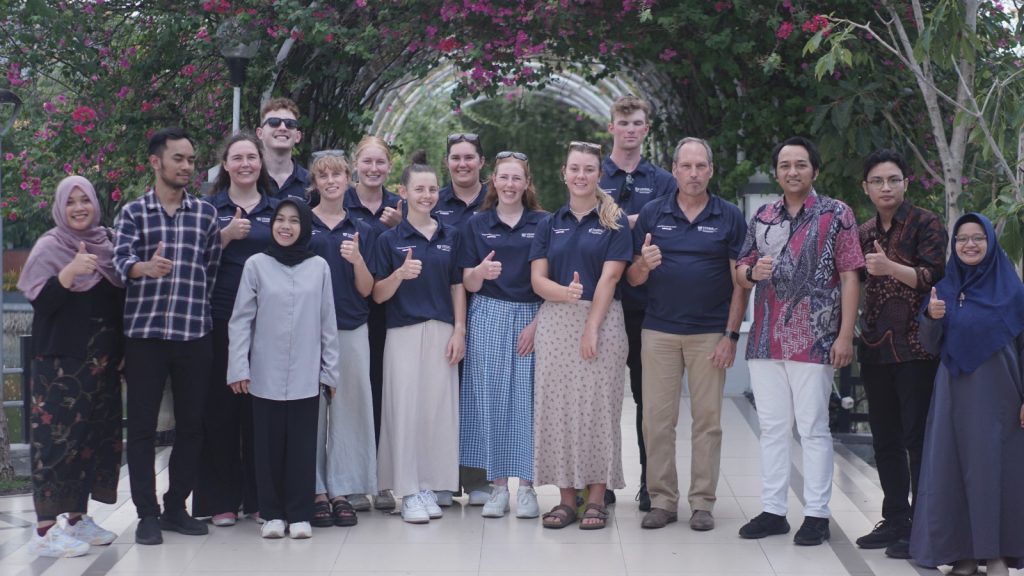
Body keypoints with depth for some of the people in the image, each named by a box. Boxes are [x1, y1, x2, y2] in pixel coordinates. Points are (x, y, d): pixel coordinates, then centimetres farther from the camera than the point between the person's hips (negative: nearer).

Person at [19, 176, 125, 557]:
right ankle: (45, 530, -7)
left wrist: (121, 352, 13)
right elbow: (40, 301, -14)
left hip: (102, 361, 6)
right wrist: (70, 272, -28)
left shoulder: (106, 244, 12)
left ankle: (78, 518, 16)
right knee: (57, 437, -9)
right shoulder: (50, 246, -4)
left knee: (95, 437, 6)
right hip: (60, 361, -6)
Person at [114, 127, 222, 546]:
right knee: (142, 425, 1)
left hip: (195, 333, 2)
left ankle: (175, 507, 19)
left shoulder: (206, 213, 10)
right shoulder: (133, 212, 5)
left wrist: (205, 310, 2)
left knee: (191, 424, 6)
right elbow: (121, 259, -11)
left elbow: (214, 268, 10)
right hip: (144, 332, -2)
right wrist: (145, 267, -32)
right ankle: (147, 514, 10)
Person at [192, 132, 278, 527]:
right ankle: (220, 499, 7)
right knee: (220, 406, -1)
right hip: (220, 318, -1)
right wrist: (226, 236, -14)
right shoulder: (209, 208, 7)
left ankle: (259, 497, 12)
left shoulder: (276, 210, 13)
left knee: (260, 407, 2)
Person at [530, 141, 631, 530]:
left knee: (598, 406, -2)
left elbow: (609, 278, -6)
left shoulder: (614, 221, 3)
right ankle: (566, 498, 10)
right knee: (557, 406, 2)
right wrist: (564, 292, -18)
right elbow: (538, 278, 3)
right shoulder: (550, 224, 12)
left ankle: (597, 498, 6)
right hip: (555, 322, 3)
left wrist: (592, 327, -14)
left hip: (602, 319, -3)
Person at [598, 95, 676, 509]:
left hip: (646, 302, 0)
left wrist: (620, 221, -13)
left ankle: (650, 480, 12)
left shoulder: (662, 182, 9)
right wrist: (637, 222, -11)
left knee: (648, 392, 4)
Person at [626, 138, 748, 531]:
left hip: (710, 333, -1)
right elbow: (633, 278, 7)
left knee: (707, 418, 3)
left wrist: (731, 335, -6)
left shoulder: (730, 218, 3)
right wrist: (644, 264, -16)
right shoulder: (652, 214, 6)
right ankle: (662, 500, 9)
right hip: (659, 331, 1)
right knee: (657, 419, 1)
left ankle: (703, 502, 11)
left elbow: (740, 281, 1)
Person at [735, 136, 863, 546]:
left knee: (813, 428, 0)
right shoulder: (762, 217, 13)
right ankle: (773, 510, 16)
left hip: (814, 339, -5)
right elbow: (741, 271, 17)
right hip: (765, 339, 5)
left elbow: (849, 277, -4)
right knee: (772, 428, 9)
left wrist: (845, 335, -11)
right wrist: (752, 271, -9)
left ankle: (817, 515, 6)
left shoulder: (836, 214, 0)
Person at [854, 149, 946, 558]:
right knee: (884, 439, 10)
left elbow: (934, 277, -13)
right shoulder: (864, 233, 14)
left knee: (917, 438, -5)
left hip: (915, 347, -6)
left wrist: (890, 267, -25)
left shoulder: (925, 224, -3)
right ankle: (895, 521, 19)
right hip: (876, 348, 6)